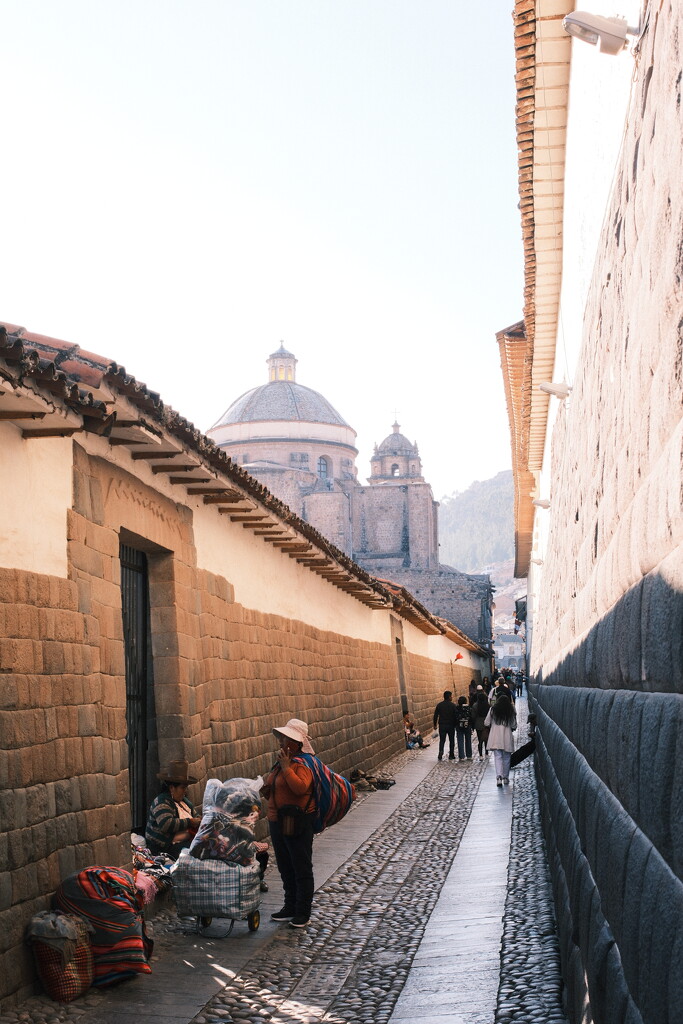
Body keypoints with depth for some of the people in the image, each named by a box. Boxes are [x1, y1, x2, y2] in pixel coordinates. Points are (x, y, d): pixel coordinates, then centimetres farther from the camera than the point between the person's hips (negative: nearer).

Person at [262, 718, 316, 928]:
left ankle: (303, 914, 7)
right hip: (277, 822, 9)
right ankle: (290, 908, 28)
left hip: (298, 823, -9)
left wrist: (286, 768, -27)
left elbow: (300, 787, -33)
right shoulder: (281, 761, 12)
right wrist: (266, 789, 3)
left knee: (302, 869, 1)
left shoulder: (302, 764, -15)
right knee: (285, 868, 17)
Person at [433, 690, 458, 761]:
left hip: (442, 725, 1)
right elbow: (455, 716, -8)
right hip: (451, 725, -1)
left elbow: (435, 715, 0)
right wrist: (456, 725, 2)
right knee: (451, 740, 11)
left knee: (442, 740, 6)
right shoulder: (453, 705, -7)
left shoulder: (439, 705, -1)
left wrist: (435, 724, 7)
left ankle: (440, 752, -15)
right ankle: (451, 755, 13)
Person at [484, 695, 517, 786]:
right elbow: (514, 726, 1)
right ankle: (505, 778, 20)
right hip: (507, 737, 1)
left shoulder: (493, 710, -2)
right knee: (506, 758, 12)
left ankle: (499, 776, -20)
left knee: (498, 757, -2)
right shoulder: (511, 711, -2)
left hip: (495, 737, 0)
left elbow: (486, 723, 0)